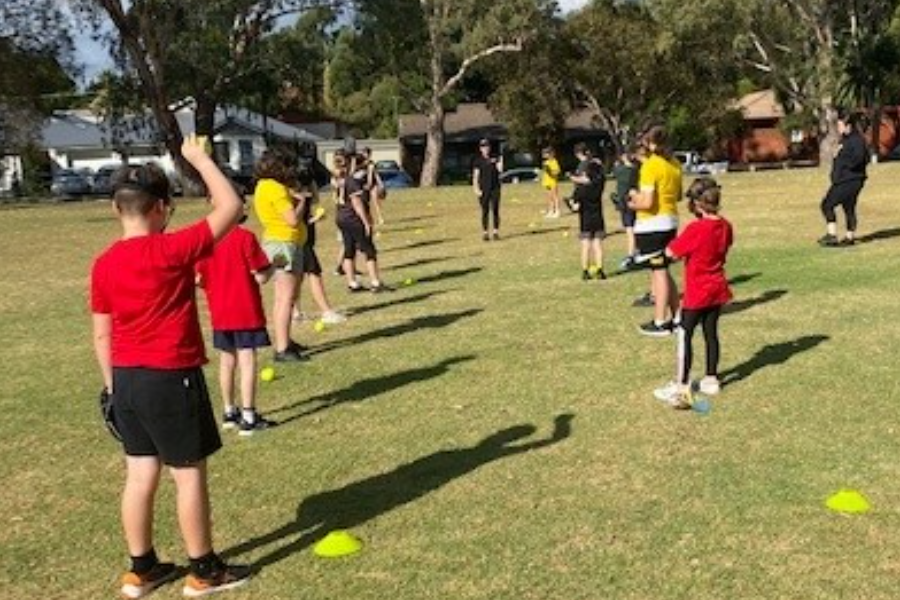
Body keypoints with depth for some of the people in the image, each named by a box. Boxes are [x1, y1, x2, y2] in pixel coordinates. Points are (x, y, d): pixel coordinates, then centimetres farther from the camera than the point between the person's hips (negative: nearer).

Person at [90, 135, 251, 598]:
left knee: (140, 474, 15)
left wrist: (112, 385, 18)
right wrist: (199, 157, -4)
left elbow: (102, 335, 8)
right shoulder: (172, 251, -17)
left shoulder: (103, 264, 2)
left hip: (126, 380, 6)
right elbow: (230, 208, -13)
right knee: (189, 474, 5)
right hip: (171, 378, -6)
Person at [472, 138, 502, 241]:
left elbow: (500, 169, -3)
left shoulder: (494, 159, 9)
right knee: (485, 212, -1)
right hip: (484, 190, -2)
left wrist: (501, 160, -16)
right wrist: (476, 189, -9)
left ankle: (496, 232, 4)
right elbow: (475, 176, -1)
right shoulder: (478, 161, 2)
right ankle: (485, 232, 4)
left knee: (495, 211, 0)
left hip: (495, 188, 2)